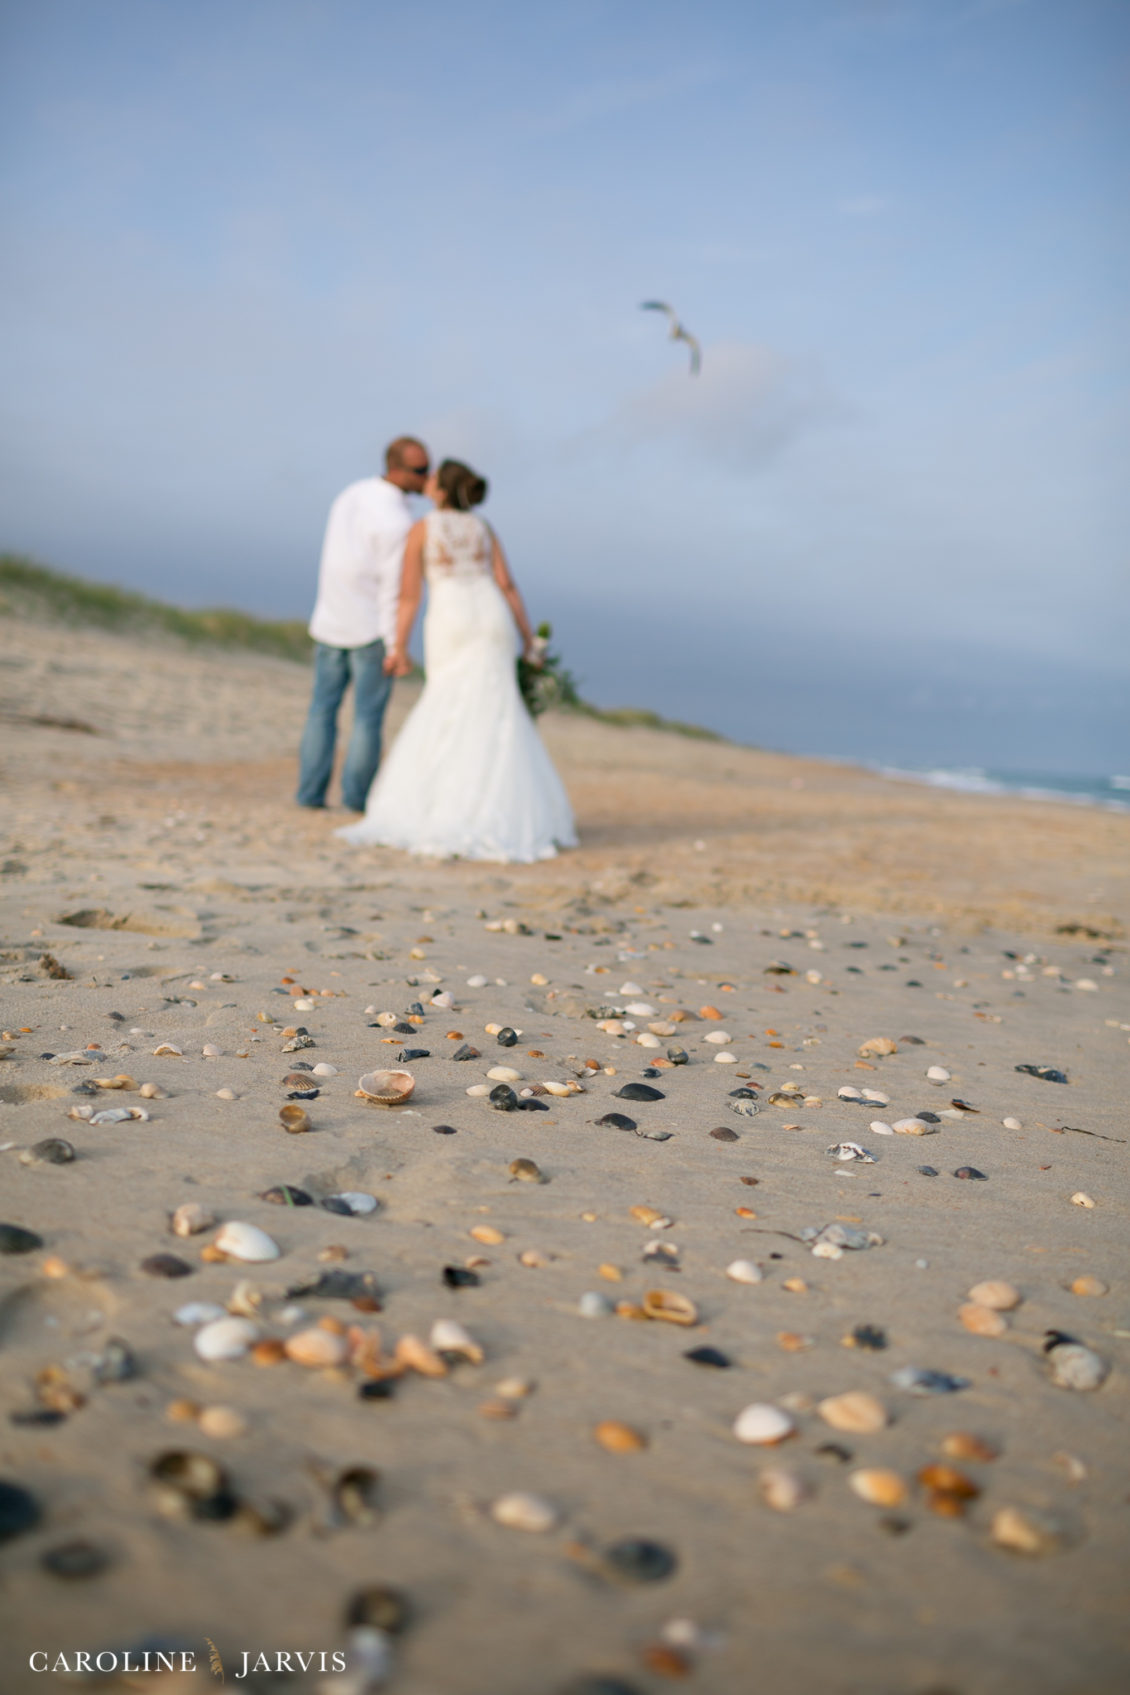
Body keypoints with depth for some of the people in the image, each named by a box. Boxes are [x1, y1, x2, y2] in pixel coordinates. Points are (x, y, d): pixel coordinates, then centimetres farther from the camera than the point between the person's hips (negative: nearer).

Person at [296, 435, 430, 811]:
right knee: (368, 715, 4)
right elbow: (394, 588, -20)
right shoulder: (397, 521, -20)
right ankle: (356, 795, 6)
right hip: (372, 628, -6)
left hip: (330, 621, 7)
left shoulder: (352, 494, 5)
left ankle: (311, 792, 9)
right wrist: (396, 646, -16)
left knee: (323, 709, 11)